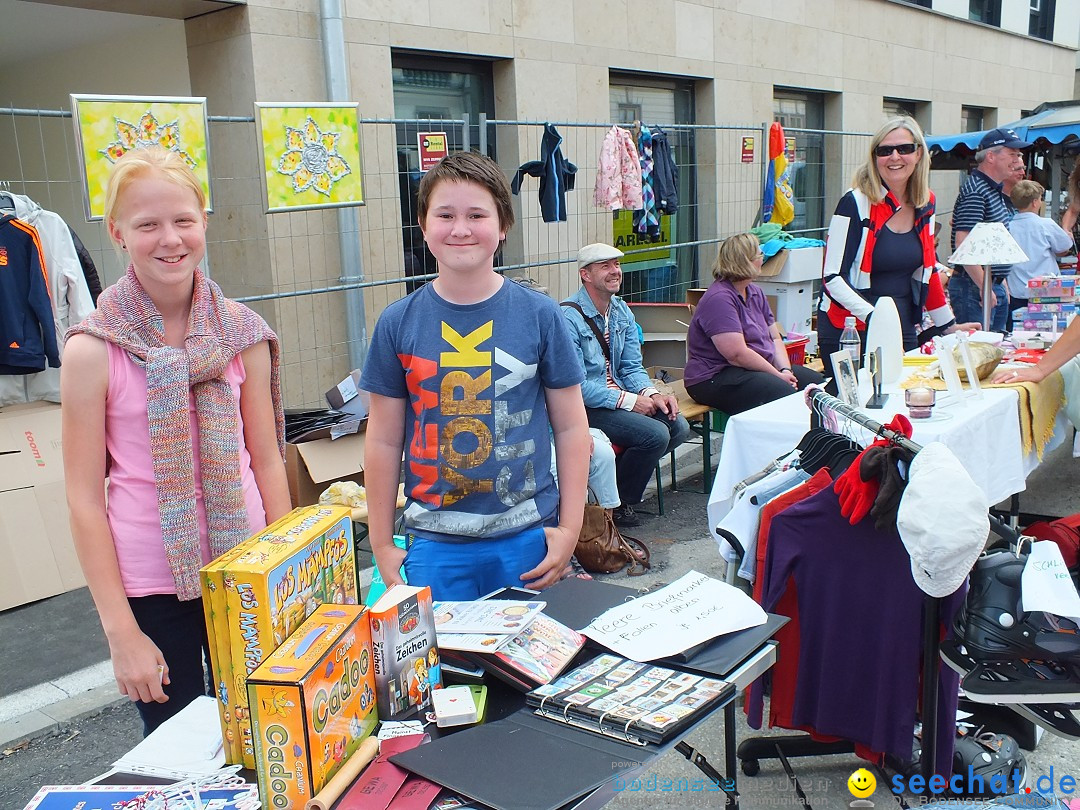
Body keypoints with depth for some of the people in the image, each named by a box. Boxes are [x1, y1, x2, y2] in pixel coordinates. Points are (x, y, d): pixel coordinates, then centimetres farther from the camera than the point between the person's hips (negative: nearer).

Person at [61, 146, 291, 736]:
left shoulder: (242, 333, -2)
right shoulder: (93, 350, -10)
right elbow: (85, 496, -8)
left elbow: (268, 460, 4)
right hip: (150, 586, -2)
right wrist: (121, 632, -8)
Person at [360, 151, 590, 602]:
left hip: (528, 536, 0)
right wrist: (382, 545, 4)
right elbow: (384, 441, 3)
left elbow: (570, 427, 1)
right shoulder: (398, 322, -2)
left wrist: (570, 529, -2)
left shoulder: (539, 315, -4)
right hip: (435, 544, 1)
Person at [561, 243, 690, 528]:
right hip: (584, 406, -8)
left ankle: (615, 480, 7)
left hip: (617, 393, 8)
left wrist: (651, 394, -10)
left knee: (678, 427, -8)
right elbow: (575, 386, -22)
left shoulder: (622, 311, 8)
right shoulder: (569, 317, -18)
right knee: (655, 435, -22)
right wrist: (628, 400, -20)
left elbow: (632, 367, 10)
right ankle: (617, 504, 1)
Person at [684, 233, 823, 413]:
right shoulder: (719, 298, -17)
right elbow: (737, 354, -23)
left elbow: (775, 338, 14)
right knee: (781, 392, -32)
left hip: (762, 368, 10)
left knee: (819, 384, 0)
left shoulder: (756, 292, 14)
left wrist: (785, 370, -5)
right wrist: (778, 376, -16)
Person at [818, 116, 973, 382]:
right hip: (848, 330, -6)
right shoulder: (855, 204, -11)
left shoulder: (924, 204, 6)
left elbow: (927, 268, 17)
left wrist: (948, 326, 19)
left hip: (903, 329, 6)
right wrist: (872, 316, -26)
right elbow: (833, 276, -14)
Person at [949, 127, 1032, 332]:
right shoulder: (974, 192, -16)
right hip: (974, 287, -10)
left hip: (996, 287, 10)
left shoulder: (997, 191, 16)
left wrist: (1001, 282, 20)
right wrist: (984, 288, -22)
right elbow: (963, 243, -24)